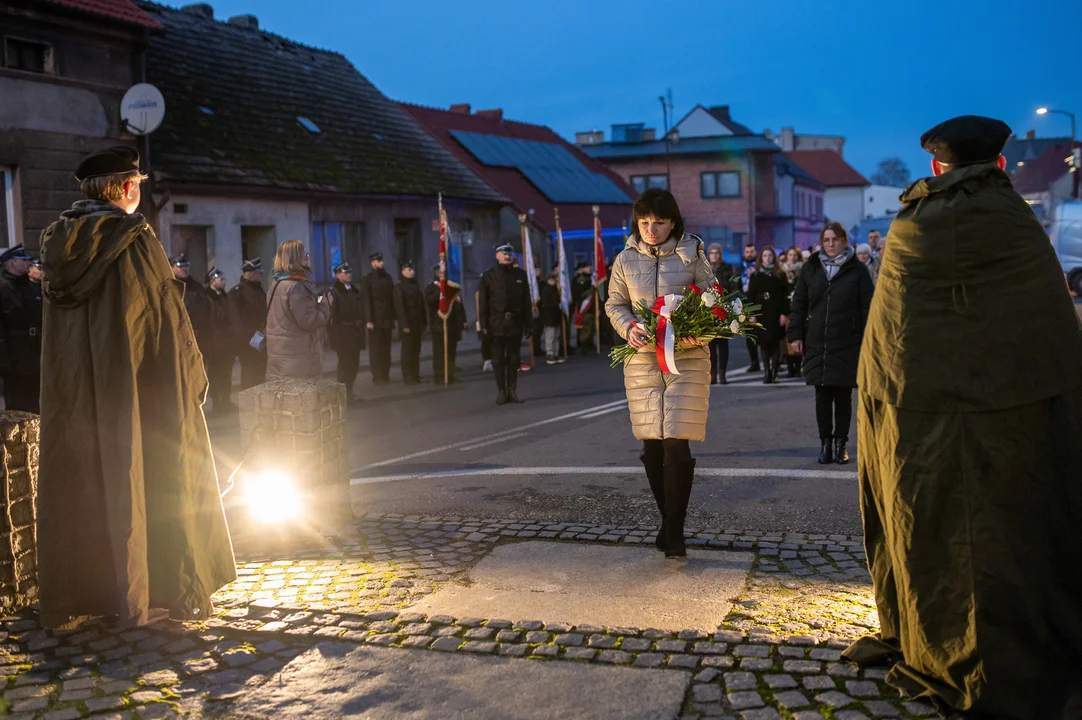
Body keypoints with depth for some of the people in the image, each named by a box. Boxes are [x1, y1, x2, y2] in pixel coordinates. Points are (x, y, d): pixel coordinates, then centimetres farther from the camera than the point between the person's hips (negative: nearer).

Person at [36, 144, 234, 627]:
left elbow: (57, 327, 10)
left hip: (72, 391, 6)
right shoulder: (134, 240, -13)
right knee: (133, 483, 4)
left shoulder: (57, 241, 5)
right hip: (135, 389, -6)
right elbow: (168, 317, -13)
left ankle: (67, 599, 19)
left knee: (74, 482, 12)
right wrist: (192, 377, -3)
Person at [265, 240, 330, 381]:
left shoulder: (278, 284, 14)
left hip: (282, 353, 10)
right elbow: (309, 321, -20)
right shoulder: (296, 286, -16)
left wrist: (317, 304, 19)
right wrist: (325, 306, -4)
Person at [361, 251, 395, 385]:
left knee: (386, 348, 5)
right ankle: (377, 376, 2)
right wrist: (368, 320, -13)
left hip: (387, 319, 4)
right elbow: (366, 301, -7)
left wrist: (393, 318, 7)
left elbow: (392, 299, 12)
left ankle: (385, 374, 11)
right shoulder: (367, 280, -1)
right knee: (375, 349, -2)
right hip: (375, 320, -4)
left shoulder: (387, 278, 13)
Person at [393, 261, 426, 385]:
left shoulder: (416, 286, 16)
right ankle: (408, 376, 2)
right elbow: (399, 307, -11)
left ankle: (415, 375, 14)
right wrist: (404, 325, -17)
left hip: (417, 323, 6)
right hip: (408, 324, -6)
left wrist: (424, 323, 10)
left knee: (416, 350, 8)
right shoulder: (399, 287, -4)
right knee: (408, 350, -3)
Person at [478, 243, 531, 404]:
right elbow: (483, 303, -2)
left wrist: (528, 323, 3)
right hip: (497, 325, -2)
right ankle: (501, 392, 10)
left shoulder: (520, 275, 7)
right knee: (498, 360, 2)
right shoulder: (488, 276, 1)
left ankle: (512, 391, 15)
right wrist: (484, 325, -8)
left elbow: (526, 302, 8)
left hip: (515, 324, 2)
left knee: (514, 359, 7)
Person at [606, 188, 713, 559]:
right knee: (652, 446, 6)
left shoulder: (691, 254, 0)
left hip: (687, 357, -2)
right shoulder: (626, 259, 5)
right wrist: (629, 328, -8)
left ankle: (674, 531, 0)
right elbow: (615, 304, 12)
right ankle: (668, 520, 23)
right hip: (642, 358, 3)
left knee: (676, 444, -10)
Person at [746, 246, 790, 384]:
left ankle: (774, 372, 2)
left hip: (776, 313, -1)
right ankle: (766, 372, 5)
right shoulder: (755, 275, 8)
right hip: (761, 313, 1)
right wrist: (752, 314, -3)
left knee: (775, 342, -3)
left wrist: (784, 313, -7)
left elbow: (785, 295, 2)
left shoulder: (780, 275, 5)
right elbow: (751, 296, 6)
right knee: (764, 343, 0)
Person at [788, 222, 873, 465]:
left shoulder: (856, 270, 2)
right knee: (822, 395, 3)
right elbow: (799, 303, 9)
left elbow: (866, 307, 1)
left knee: (843, 396, 4)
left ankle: (840, 443, 14)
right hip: (817, 343, 2)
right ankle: (825, 443, 12)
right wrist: (795, 335, 2)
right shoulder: (810, 269, 7)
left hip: (847, 344, -1)